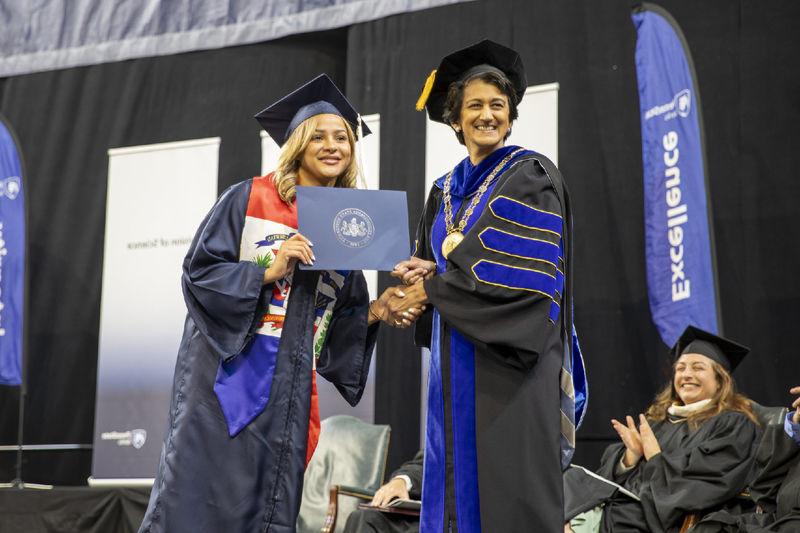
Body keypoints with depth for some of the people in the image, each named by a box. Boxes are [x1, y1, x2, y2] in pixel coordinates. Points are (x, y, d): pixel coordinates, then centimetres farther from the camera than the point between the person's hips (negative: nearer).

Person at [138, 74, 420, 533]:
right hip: (229, 377, -5)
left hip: (290, 392, 5)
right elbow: (199, 272, -5)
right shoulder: (248, 200, 0)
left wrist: (375, 312, -3)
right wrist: (270, 270, -16)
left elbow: (340, 321, 16)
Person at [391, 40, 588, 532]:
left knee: (508, 491, -9)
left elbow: (525, 270, -14)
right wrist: (424, 272, -5)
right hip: (456, 363, 7)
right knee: (456, 487, 4)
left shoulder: (530, 177, -3)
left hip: (508, 358, -6)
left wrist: (437, 287, -7)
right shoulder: (446, 191, 17)